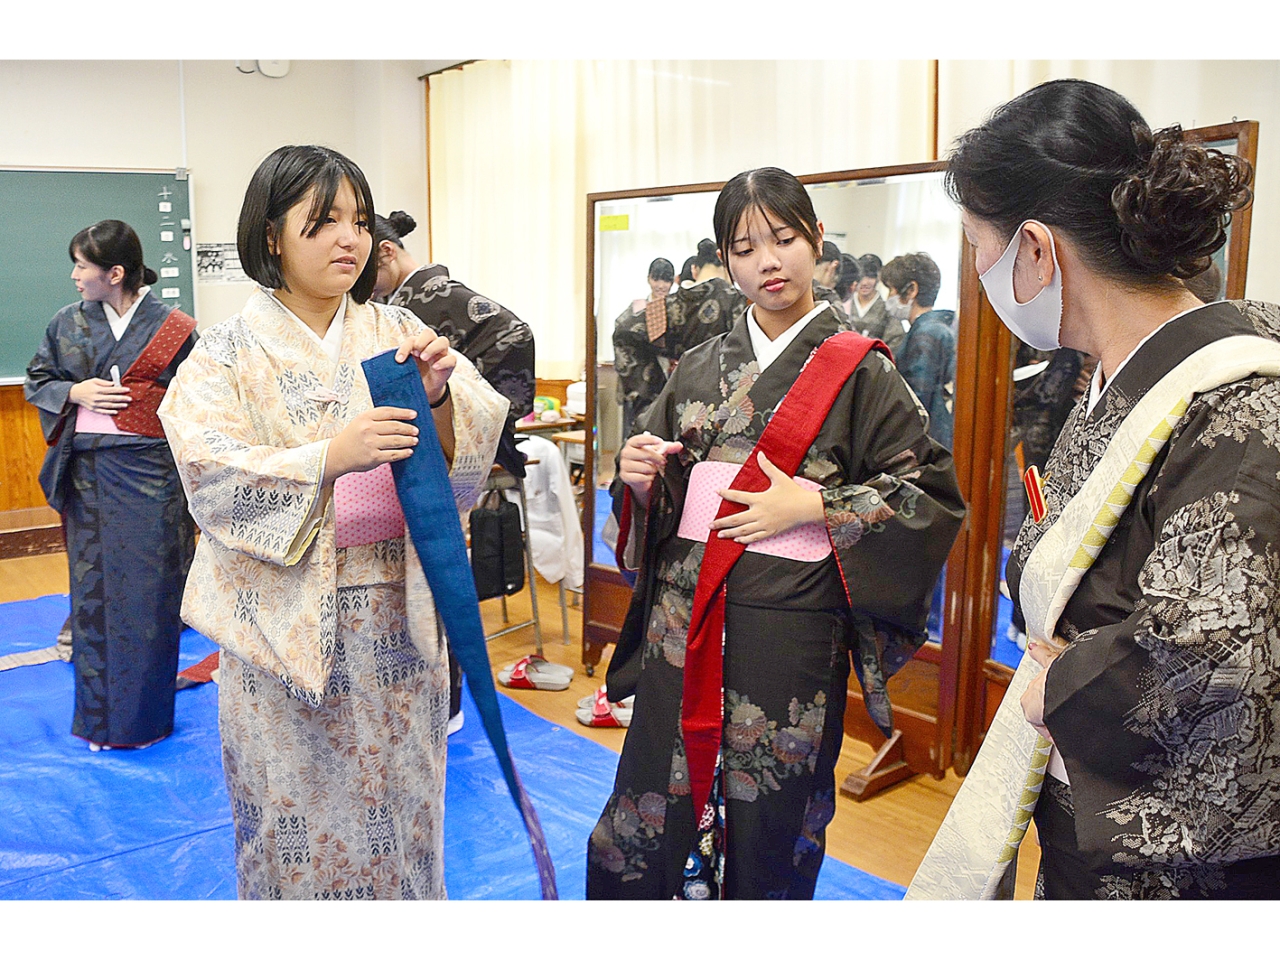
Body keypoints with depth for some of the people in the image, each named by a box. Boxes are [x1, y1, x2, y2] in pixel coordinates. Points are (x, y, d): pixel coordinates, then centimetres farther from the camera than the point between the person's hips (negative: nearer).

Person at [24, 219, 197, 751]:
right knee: (92, 587, 9)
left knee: (147, 592, 1)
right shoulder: (67, 324, 8)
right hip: (87, 472, 4)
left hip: (150, 473, -3)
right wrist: (74, 393, -6)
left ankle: (144, 716, 17)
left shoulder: (173, 328, -3)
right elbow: (35, 381, 16)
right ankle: (98, 715, 24)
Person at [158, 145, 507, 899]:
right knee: (301, 808, 9)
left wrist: (439, 394, -23)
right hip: (287, 620, -2)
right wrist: (333, 455, -31)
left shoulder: (397, 331, 4)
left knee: (397, 794, 15)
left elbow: (468, 450, -2)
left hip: (398, 611, 2)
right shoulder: (230, 351, -3)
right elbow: (211, 472, -17)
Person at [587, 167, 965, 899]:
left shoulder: (861, 371, -2)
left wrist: (814, 506, -14)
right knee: (644, 817, 8)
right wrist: (640, 478, -6)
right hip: (683, 616, 4)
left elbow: (934, 494, -5)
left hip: (789, 624, -3)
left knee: (768, 823, 10)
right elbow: (662, 499, 17)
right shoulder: (700, 369, 10)